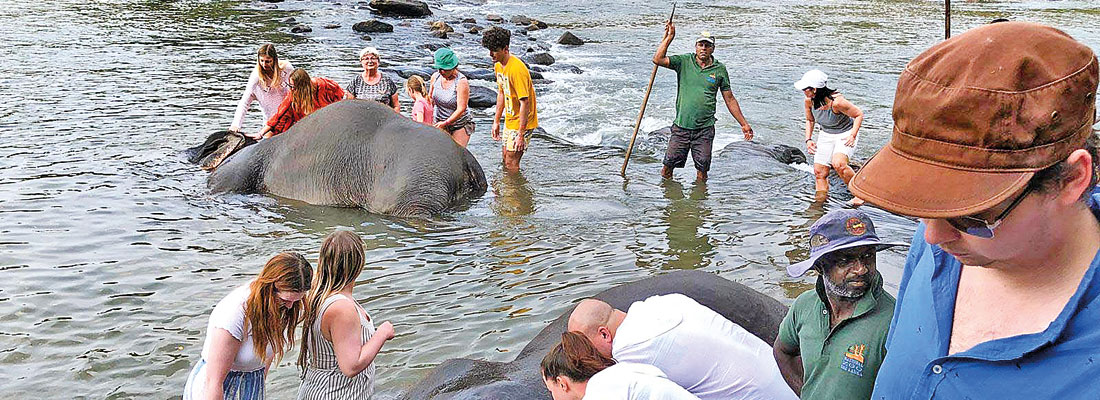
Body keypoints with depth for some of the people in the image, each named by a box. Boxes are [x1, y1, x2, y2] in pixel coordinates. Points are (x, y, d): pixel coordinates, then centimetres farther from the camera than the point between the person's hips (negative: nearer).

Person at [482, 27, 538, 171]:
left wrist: (521, 134, -27)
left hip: (522, 122, -9)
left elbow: (525, 102, -27)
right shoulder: (498, 65, 3)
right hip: (510, 120, 9)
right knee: (505, 157, 18)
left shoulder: (517, 69, -27)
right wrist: (496, 121, 16)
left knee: (511, 162, -7)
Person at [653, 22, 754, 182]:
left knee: (702, 167, 4)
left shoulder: (720, 69, 3)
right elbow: (658, 59, -11)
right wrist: (669, 37, -14)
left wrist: (744, 124, 8)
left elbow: (730, 99, 9)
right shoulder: (684, 62, 2)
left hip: (705, 130, 0)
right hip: (681, 127, 0)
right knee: (669, 164, 4)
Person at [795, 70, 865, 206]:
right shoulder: (809, 101, -12)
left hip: (845, 134, -6)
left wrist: (853, 135, -22)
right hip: (826, 135, 6)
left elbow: (859, 114, -16)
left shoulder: (836, 102, -31)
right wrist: (808, 139, 1)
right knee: (819, 172, 0)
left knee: (838, 164, -30)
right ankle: (819, 199, 18)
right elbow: (809, 120, 10)